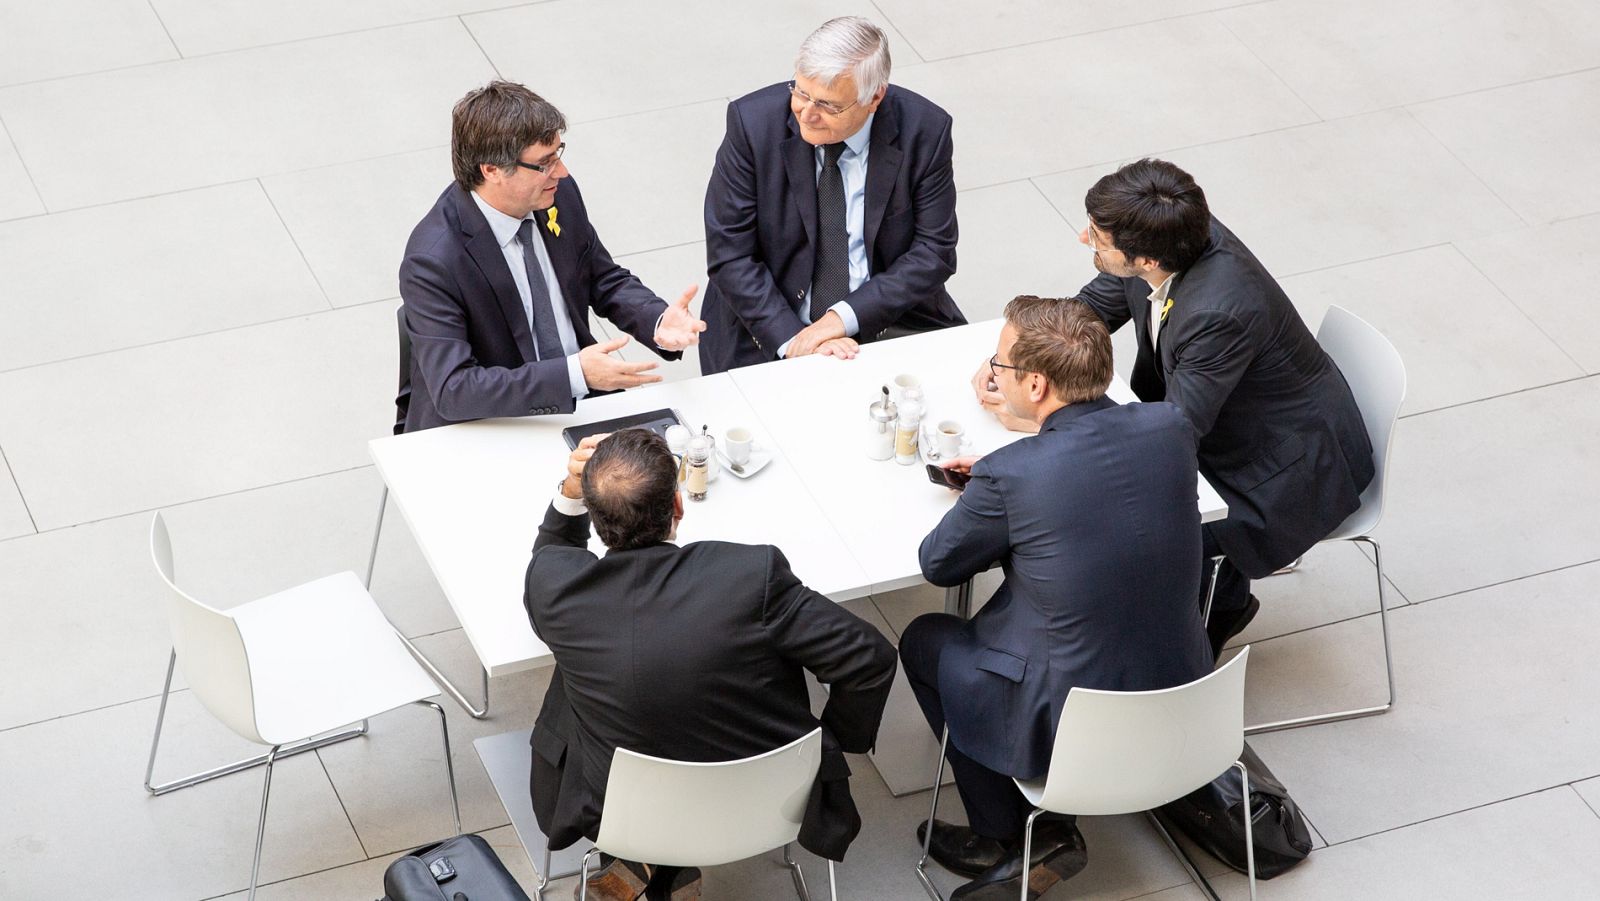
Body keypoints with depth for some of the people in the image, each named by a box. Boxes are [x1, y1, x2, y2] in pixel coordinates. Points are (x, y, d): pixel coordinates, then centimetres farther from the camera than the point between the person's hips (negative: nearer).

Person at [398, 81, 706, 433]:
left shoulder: (560, 194, -4)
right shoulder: (432, 262, -22)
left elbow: (606, 281, 13)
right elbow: (452, 388, -26)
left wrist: (658, 322, -9)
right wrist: (575, 373, -33)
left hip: (579, 404, 6)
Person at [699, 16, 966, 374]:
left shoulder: (924, 130, -9)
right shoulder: (753, 122, -12)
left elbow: (934, 251, -5)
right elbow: (729, 255, -10)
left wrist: (846, 317, -17)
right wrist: (792, 339, -20)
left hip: (888, 319, 1)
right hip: (771, 329, -1)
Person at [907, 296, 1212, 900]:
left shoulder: (1009, 476, -23)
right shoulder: (1171, 429, -9)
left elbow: (937, 565, -4)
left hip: (1069, 730, -5)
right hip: (1182, 698, 6)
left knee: (925, 640, 21)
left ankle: (1009, 838, 25)